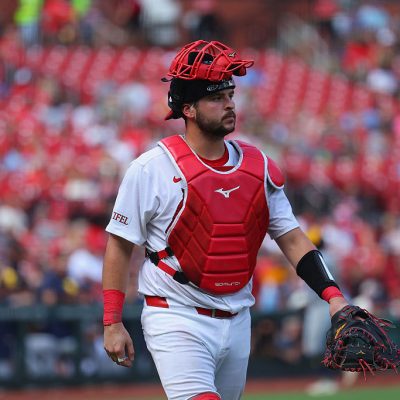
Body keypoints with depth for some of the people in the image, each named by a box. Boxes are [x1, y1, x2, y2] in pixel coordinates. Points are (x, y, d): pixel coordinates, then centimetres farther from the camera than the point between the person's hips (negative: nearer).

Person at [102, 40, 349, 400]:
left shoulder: (258, 166, 5)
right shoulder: (151, 169, -9)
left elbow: (292, 238, 6)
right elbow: (120, 246, -3)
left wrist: (332, 295, -8)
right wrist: (112, 322, -6)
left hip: (236, 323, 6)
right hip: (176, 320, -6)